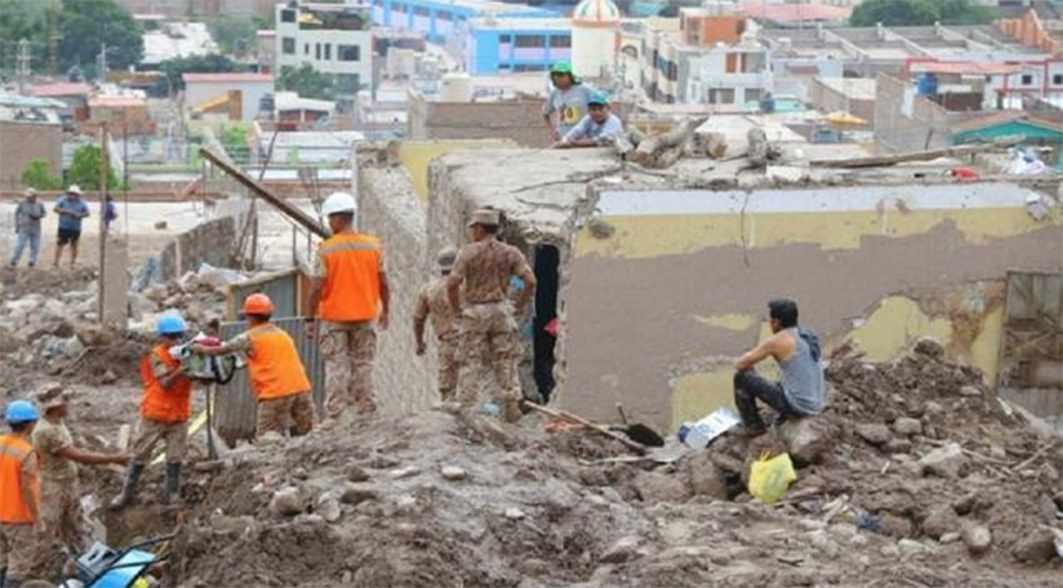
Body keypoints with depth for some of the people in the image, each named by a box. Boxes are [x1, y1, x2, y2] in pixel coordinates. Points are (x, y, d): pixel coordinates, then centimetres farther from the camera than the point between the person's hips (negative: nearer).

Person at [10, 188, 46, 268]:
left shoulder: (39, 205, -6)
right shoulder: (22, 204, -10)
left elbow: (44, 213, 9)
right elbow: (17, 213, 0)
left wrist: (38, 216, -13)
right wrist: (17, 225, -1)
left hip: (35, 229, 2)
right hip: (24, 228, -2)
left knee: (35, 246, 8)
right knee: (20, 245, -7)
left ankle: (32, 261, 24)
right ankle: (14, 261, 5)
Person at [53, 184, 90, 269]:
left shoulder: (81, 203, 1)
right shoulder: (63, 200, -4)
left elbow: (87, 213, 2)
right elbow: (56, 209, -11)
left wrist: (80, 215, -19)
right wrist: (67, 212, -21)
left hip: (76, 228, 2)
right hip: (63, 227, -2)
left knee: (74, 245, 8)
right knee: (61, 244, -5)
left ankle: (72, 263, 17)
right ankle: (56, 262, -4)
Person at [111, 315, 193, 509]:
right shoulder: (157, 356, -12)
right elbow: (165, 382, -24)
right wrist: (183, 369, -35)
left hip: (179, 415, 3)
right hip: (156, 414, -3)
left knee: (175, 458, 5)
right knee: (140, 454, 6)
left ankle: (172, 494, 14)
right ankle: (127, 492, 16)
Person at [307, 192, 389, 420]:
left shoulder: (326, 249, -11)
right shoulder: (373, 246, -1)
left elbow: (317, 287, -12)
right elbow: (383, 283, 3)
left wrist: (311, 317, -4)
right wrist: (385, 311, 16)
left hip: (334, 317, -3)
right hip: (365, 315, 3)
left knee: (336, 366, 3)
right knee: (363, 363, 11)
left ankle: (334, 415, 2)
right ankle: (366, 410, 11)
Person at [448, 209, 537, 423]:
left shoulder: (468, 252, -7)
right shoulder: (511, 252, 1)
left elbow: (452, 283, -15)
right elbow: (530, 281, -7)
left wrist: (456, 308, -1)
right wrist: (519, 307, 4)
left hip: (474, 311, -2)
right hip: (501, 309, 2)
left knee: (471, 361, 4)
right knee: (506, 361, 9)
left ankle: (465, 405, 5)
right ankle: (512, 403, 7)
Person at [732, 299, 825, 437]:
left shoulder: (777, 341, -12)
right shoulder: (808, 335, 10)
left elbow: (739, 365, -5)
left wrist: (747, 362, 19)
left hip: (796, 405, -8)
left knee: (741, 377, 5)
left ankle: (753, 425, 13)